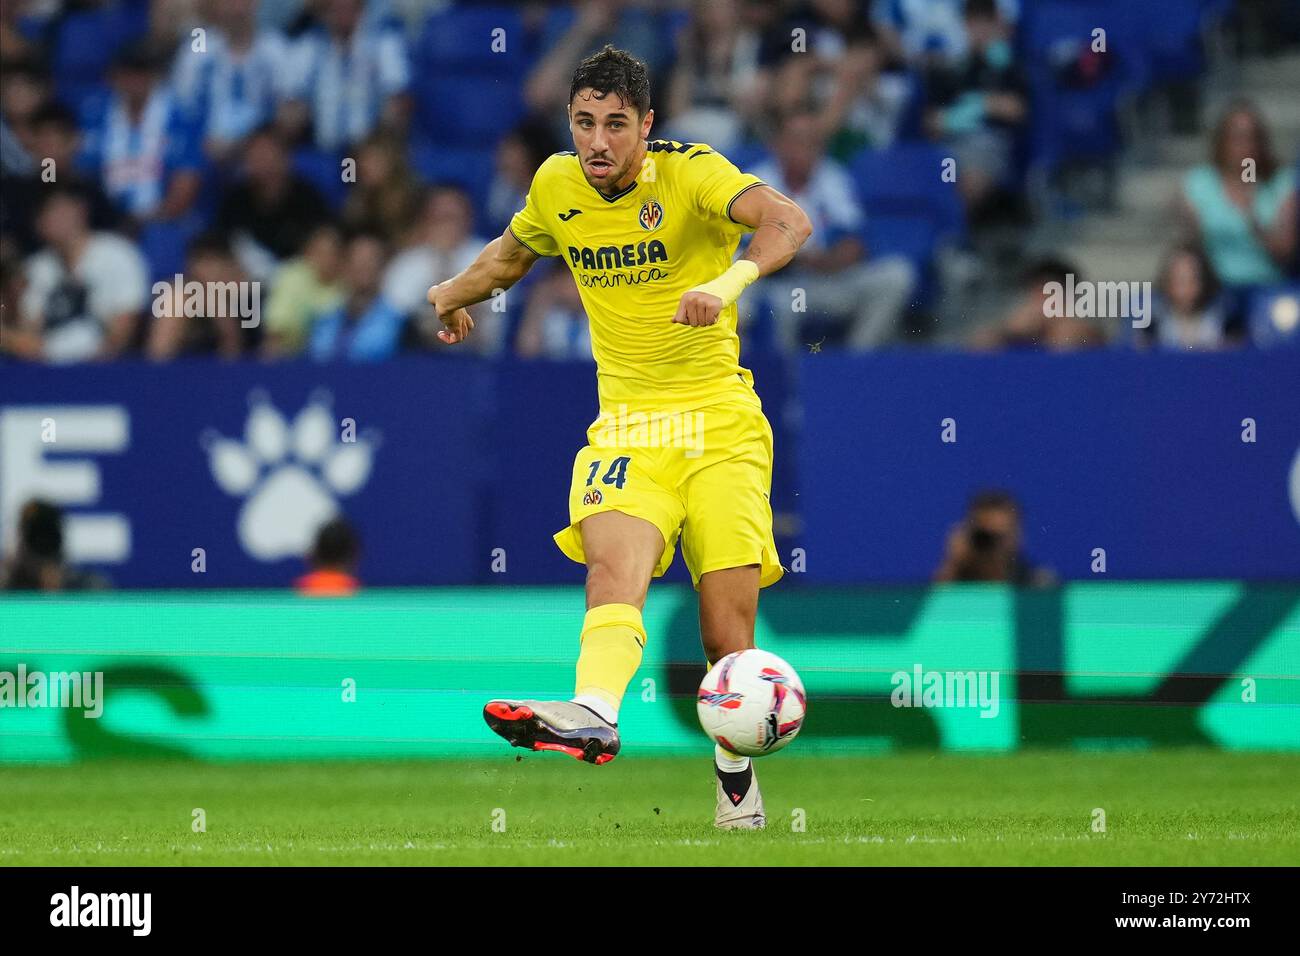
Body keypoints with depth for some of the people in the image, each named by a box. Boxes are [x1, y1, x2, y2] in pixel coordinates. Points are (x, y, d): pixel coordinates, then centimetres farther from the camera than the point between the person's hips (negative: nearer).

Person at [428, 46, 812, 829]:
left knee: (728, 640, -6)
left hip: (720, 427, -2)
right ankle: (594, 715, -55)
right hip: (626, 429, 2)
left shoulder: (690, 172, -10)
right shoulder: (557, 186, 5)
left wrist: (731, 280, -45)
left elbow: (788, 221, -29)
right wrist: (455, 292, 31)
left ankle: (736, 779, 18)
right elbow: (515, 250, 31)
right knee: (615, 564, -30)